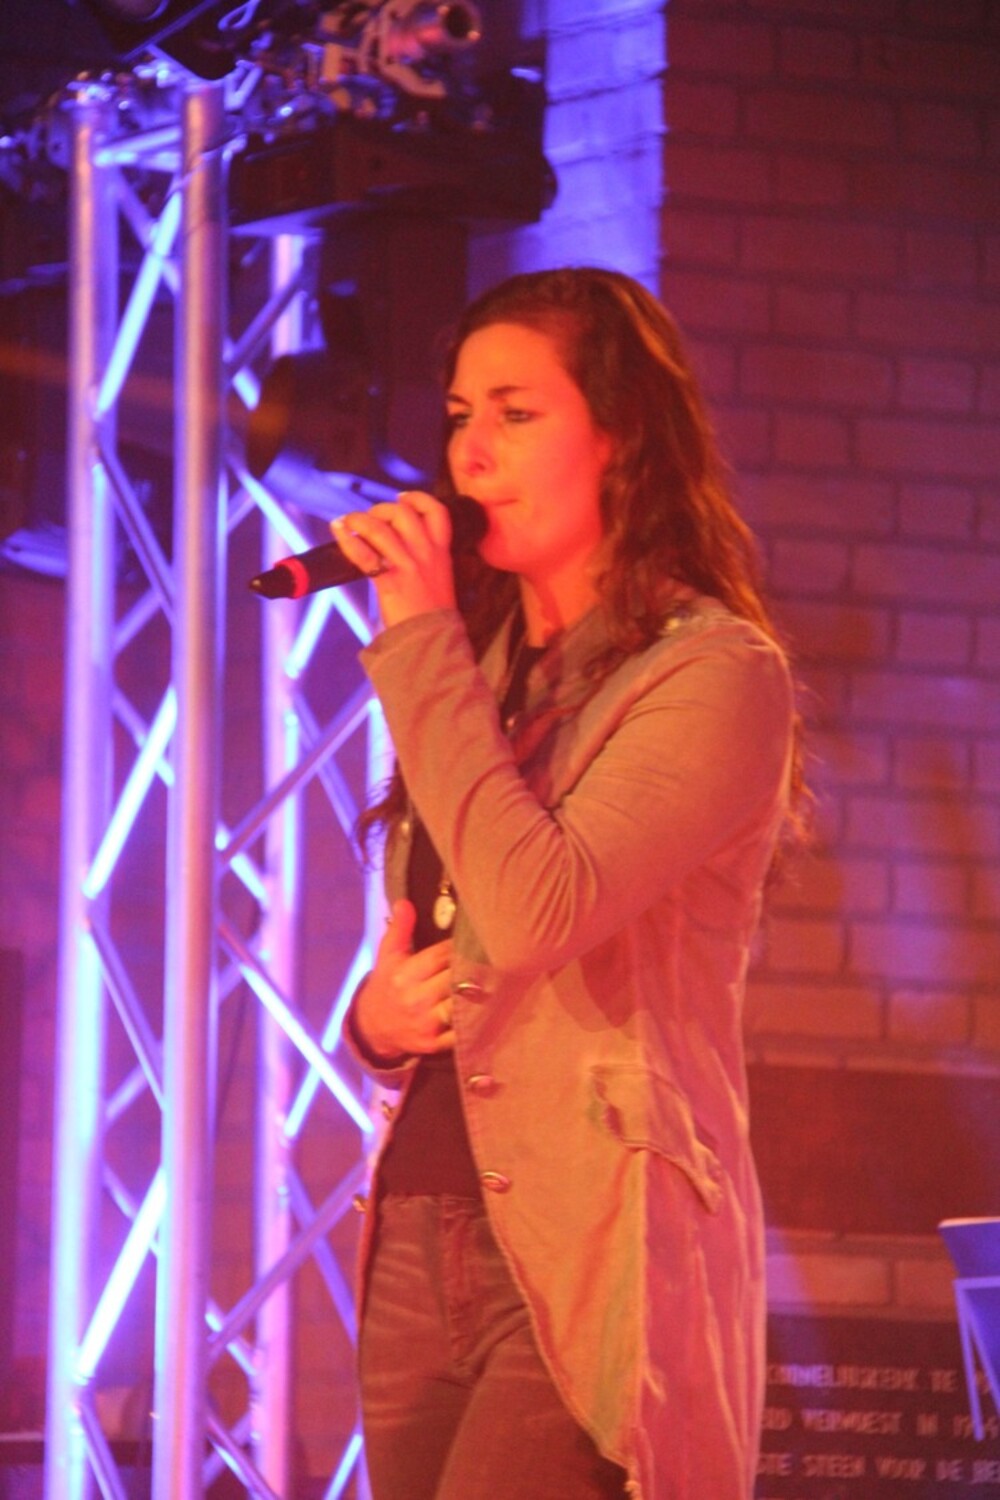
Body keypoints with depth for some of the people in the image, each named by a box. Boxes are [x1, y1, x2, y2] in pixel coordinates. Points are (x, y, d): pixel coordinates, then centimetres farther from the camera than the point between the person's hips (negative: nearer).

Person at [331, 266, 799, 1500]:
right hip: (423, 1244, 8)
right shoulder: (486, 670, 17)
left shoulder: (713, 672, -6)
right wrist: (377, 1014, 3)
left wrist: (420, 642, -13)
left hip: (584, 1256, -8)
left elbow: (537, 910, -21)